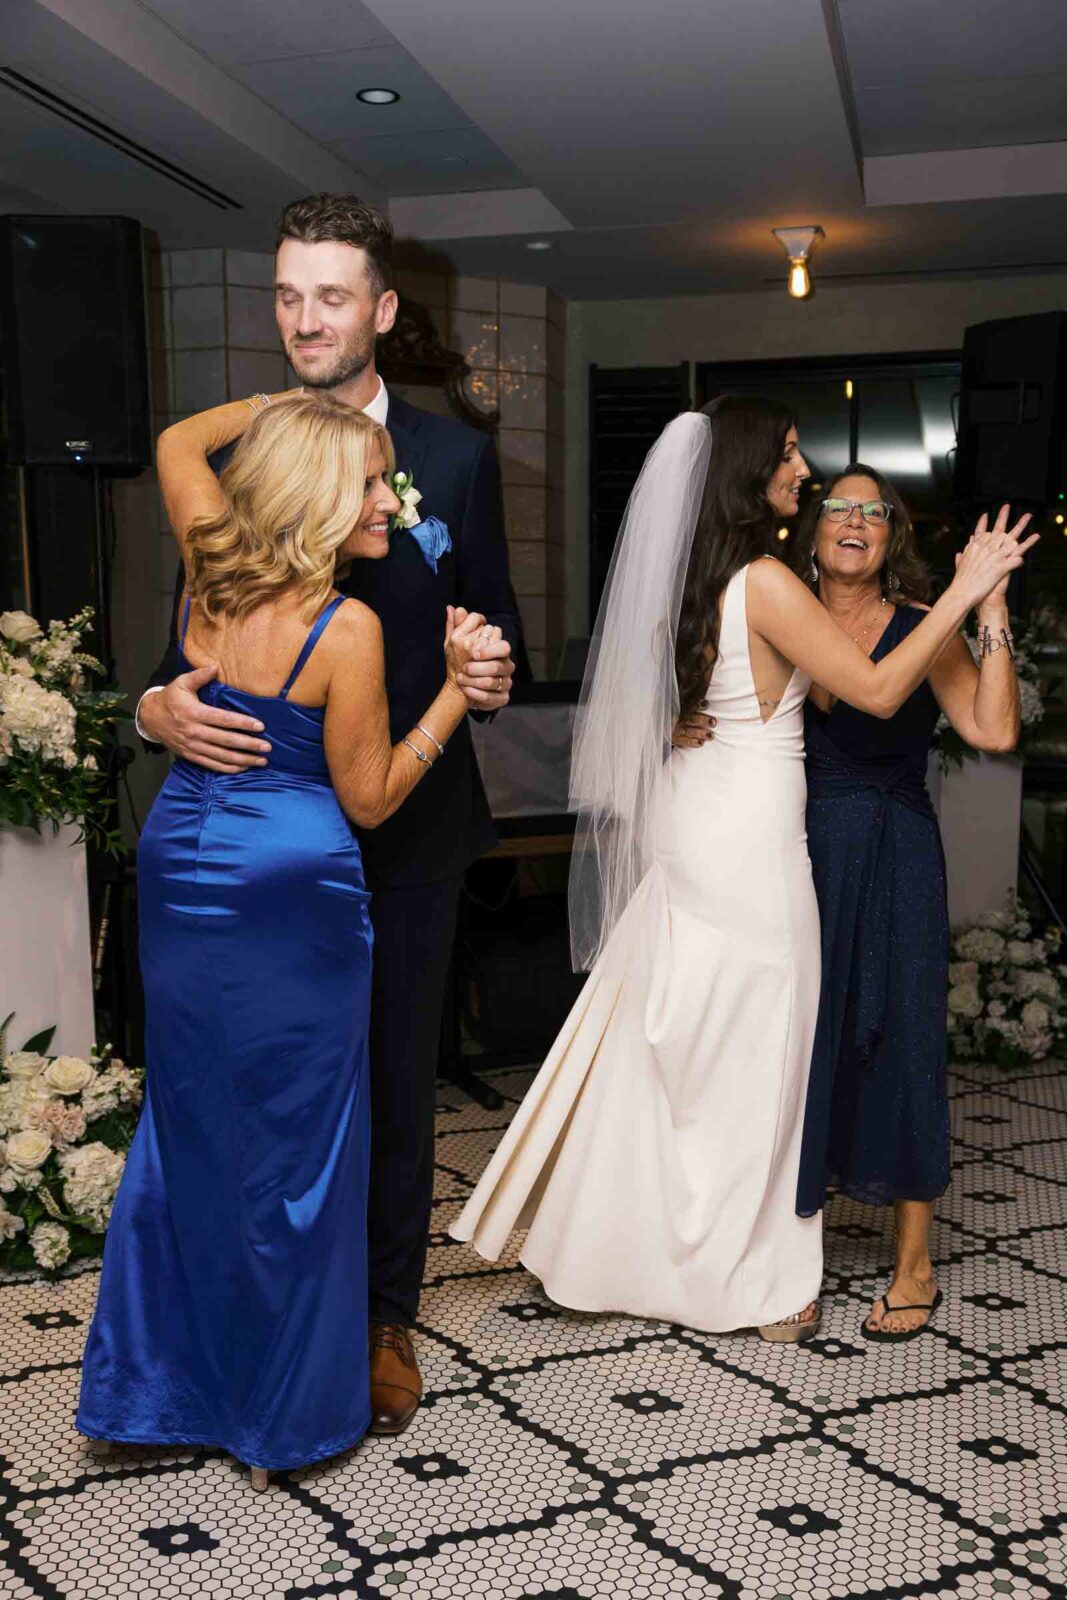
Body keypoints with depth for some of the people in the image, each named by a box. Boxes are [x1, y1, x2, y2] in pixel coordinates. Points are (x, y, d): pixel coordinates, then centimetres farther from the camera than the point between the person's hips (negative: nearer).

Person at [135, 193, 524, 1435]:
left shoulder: (454, 456, 1)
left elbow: (492, 608, 6)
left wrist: (493, 668, -18)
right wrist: (162, 704, -21)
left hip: (408, 829, 0)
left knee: (397, 1077, 10)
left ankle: (384, 1315, 29)